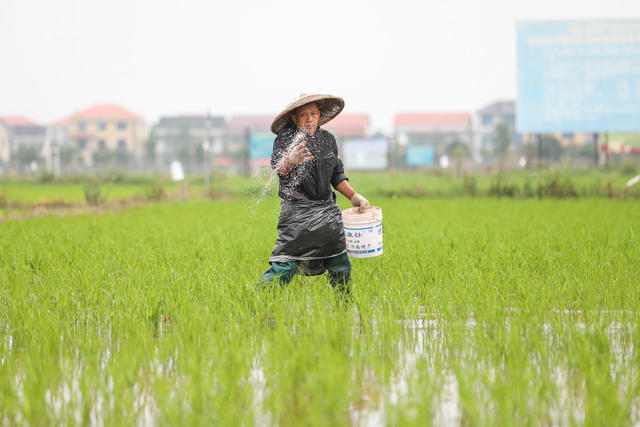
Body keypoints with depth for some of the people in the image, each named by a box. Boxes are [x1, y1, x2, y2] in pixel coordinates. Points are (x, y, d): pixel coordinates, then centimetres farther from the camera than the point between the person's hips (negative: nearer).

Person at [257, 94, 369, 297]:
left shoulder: (328, 139, 8)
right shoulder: (285, 140, -9)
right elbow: (278, 167, -28)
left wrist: (354, 196, 9)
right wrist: (291, 160, -50)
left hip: (327, 210, 6)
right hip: (297, 211, -6)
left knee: (340, 266, 11)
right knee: (284, 267, -15)